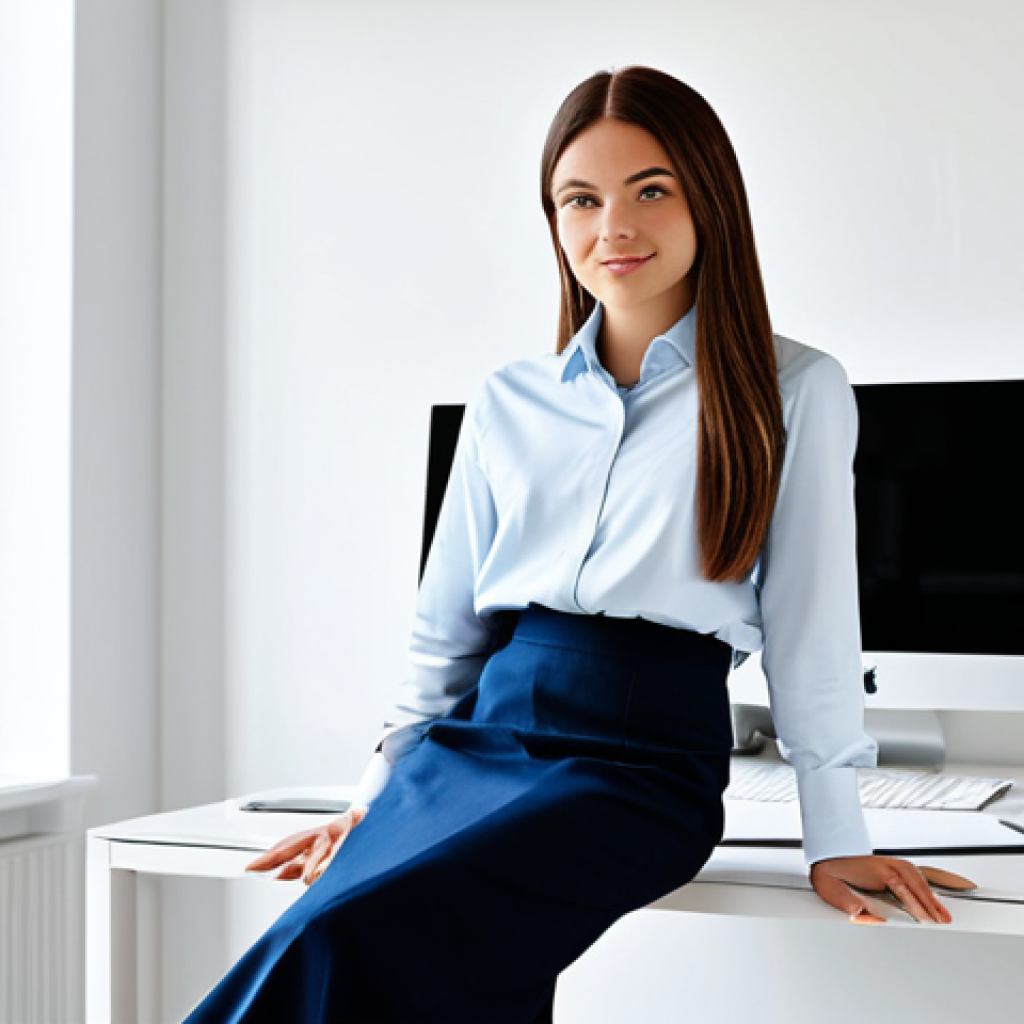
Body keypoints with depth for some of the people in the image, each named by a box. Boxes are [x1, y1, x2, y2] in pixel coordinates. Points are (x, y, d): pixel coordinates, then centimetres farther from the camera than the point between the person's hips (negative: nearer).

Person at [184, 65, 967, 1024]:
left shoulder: (795, 392, 4)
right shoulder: (507, 402, 16)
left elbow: (810, 628, 3)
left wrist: (836, 836, 2)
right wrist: (378, 791, 13)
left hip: (645, 764, -4)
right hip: (476, 735, 4)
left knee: (350, 941, -29)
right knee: (306, 944, -27)